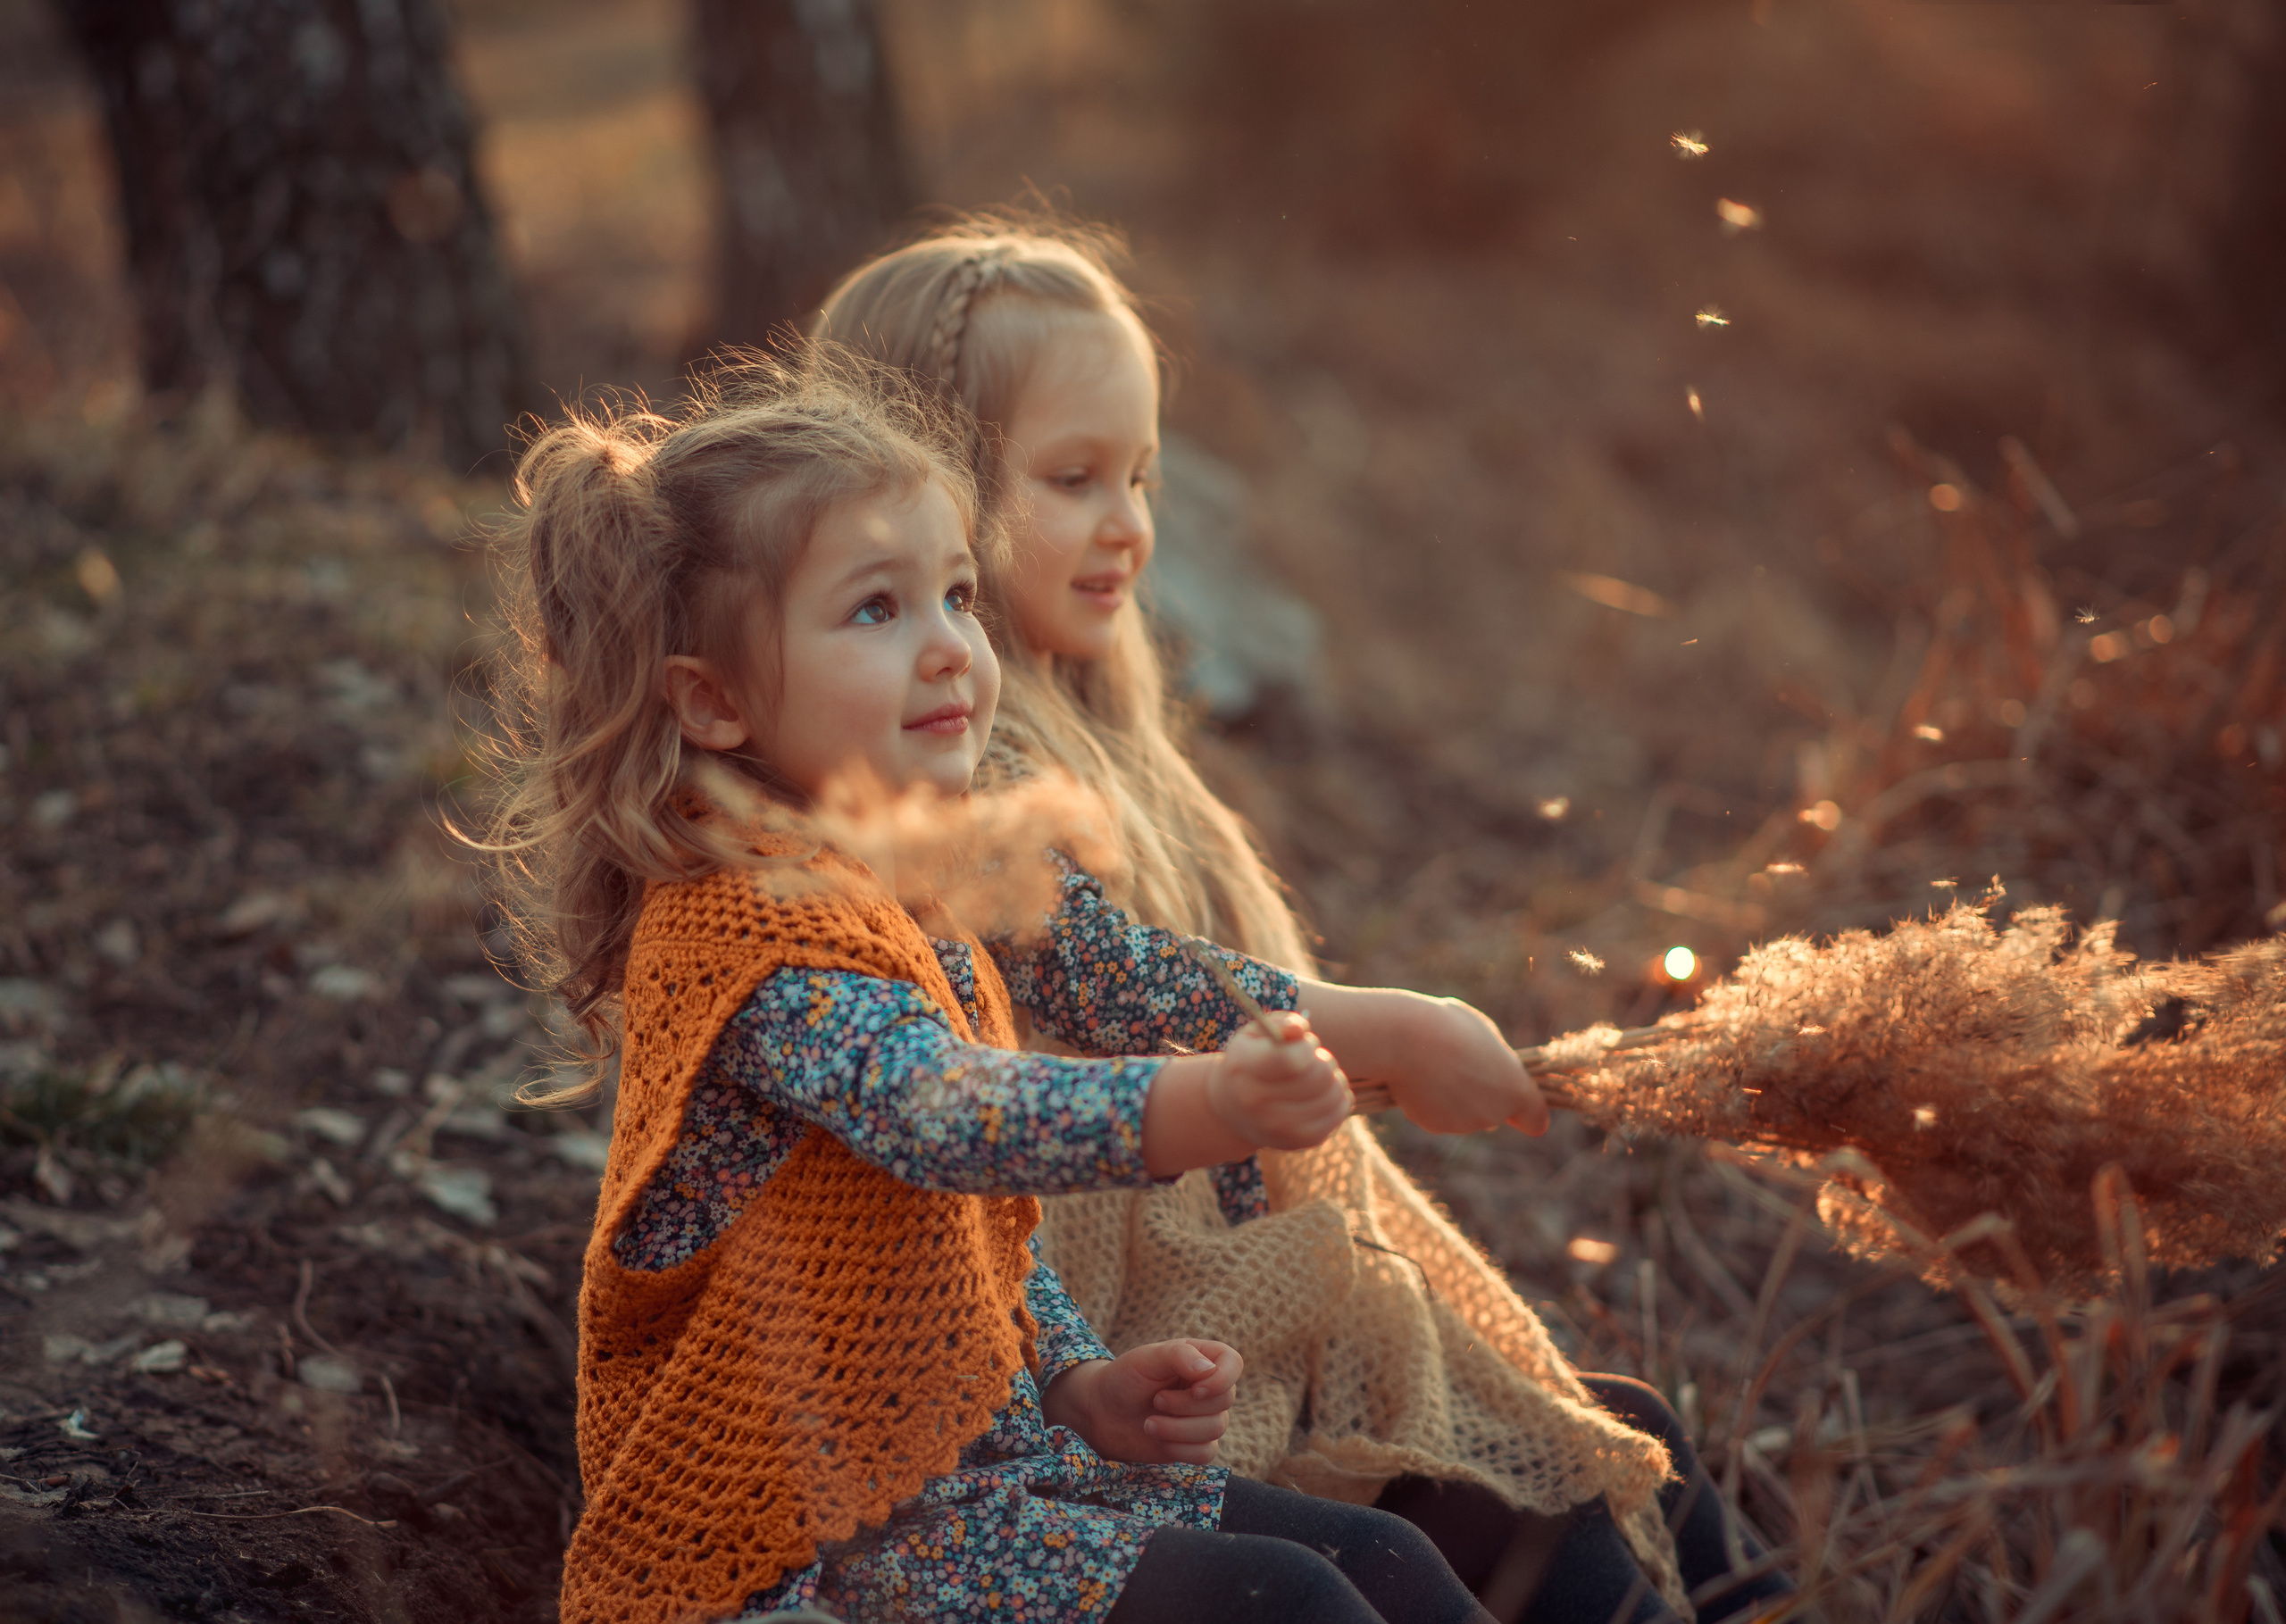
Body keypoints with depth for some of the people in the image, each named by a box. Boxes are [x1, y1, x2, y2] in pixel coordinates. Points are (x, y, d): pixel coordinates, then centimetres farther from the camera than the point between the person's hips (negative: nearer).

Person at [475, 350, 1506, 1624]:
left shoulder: (953, 886, 10)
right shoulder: (746, 925, -21)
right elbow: (948, 1115, -40)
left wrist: (1080, 1385, 2)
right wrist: (1197, 1112, -56)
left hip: (977, 1450, 9)